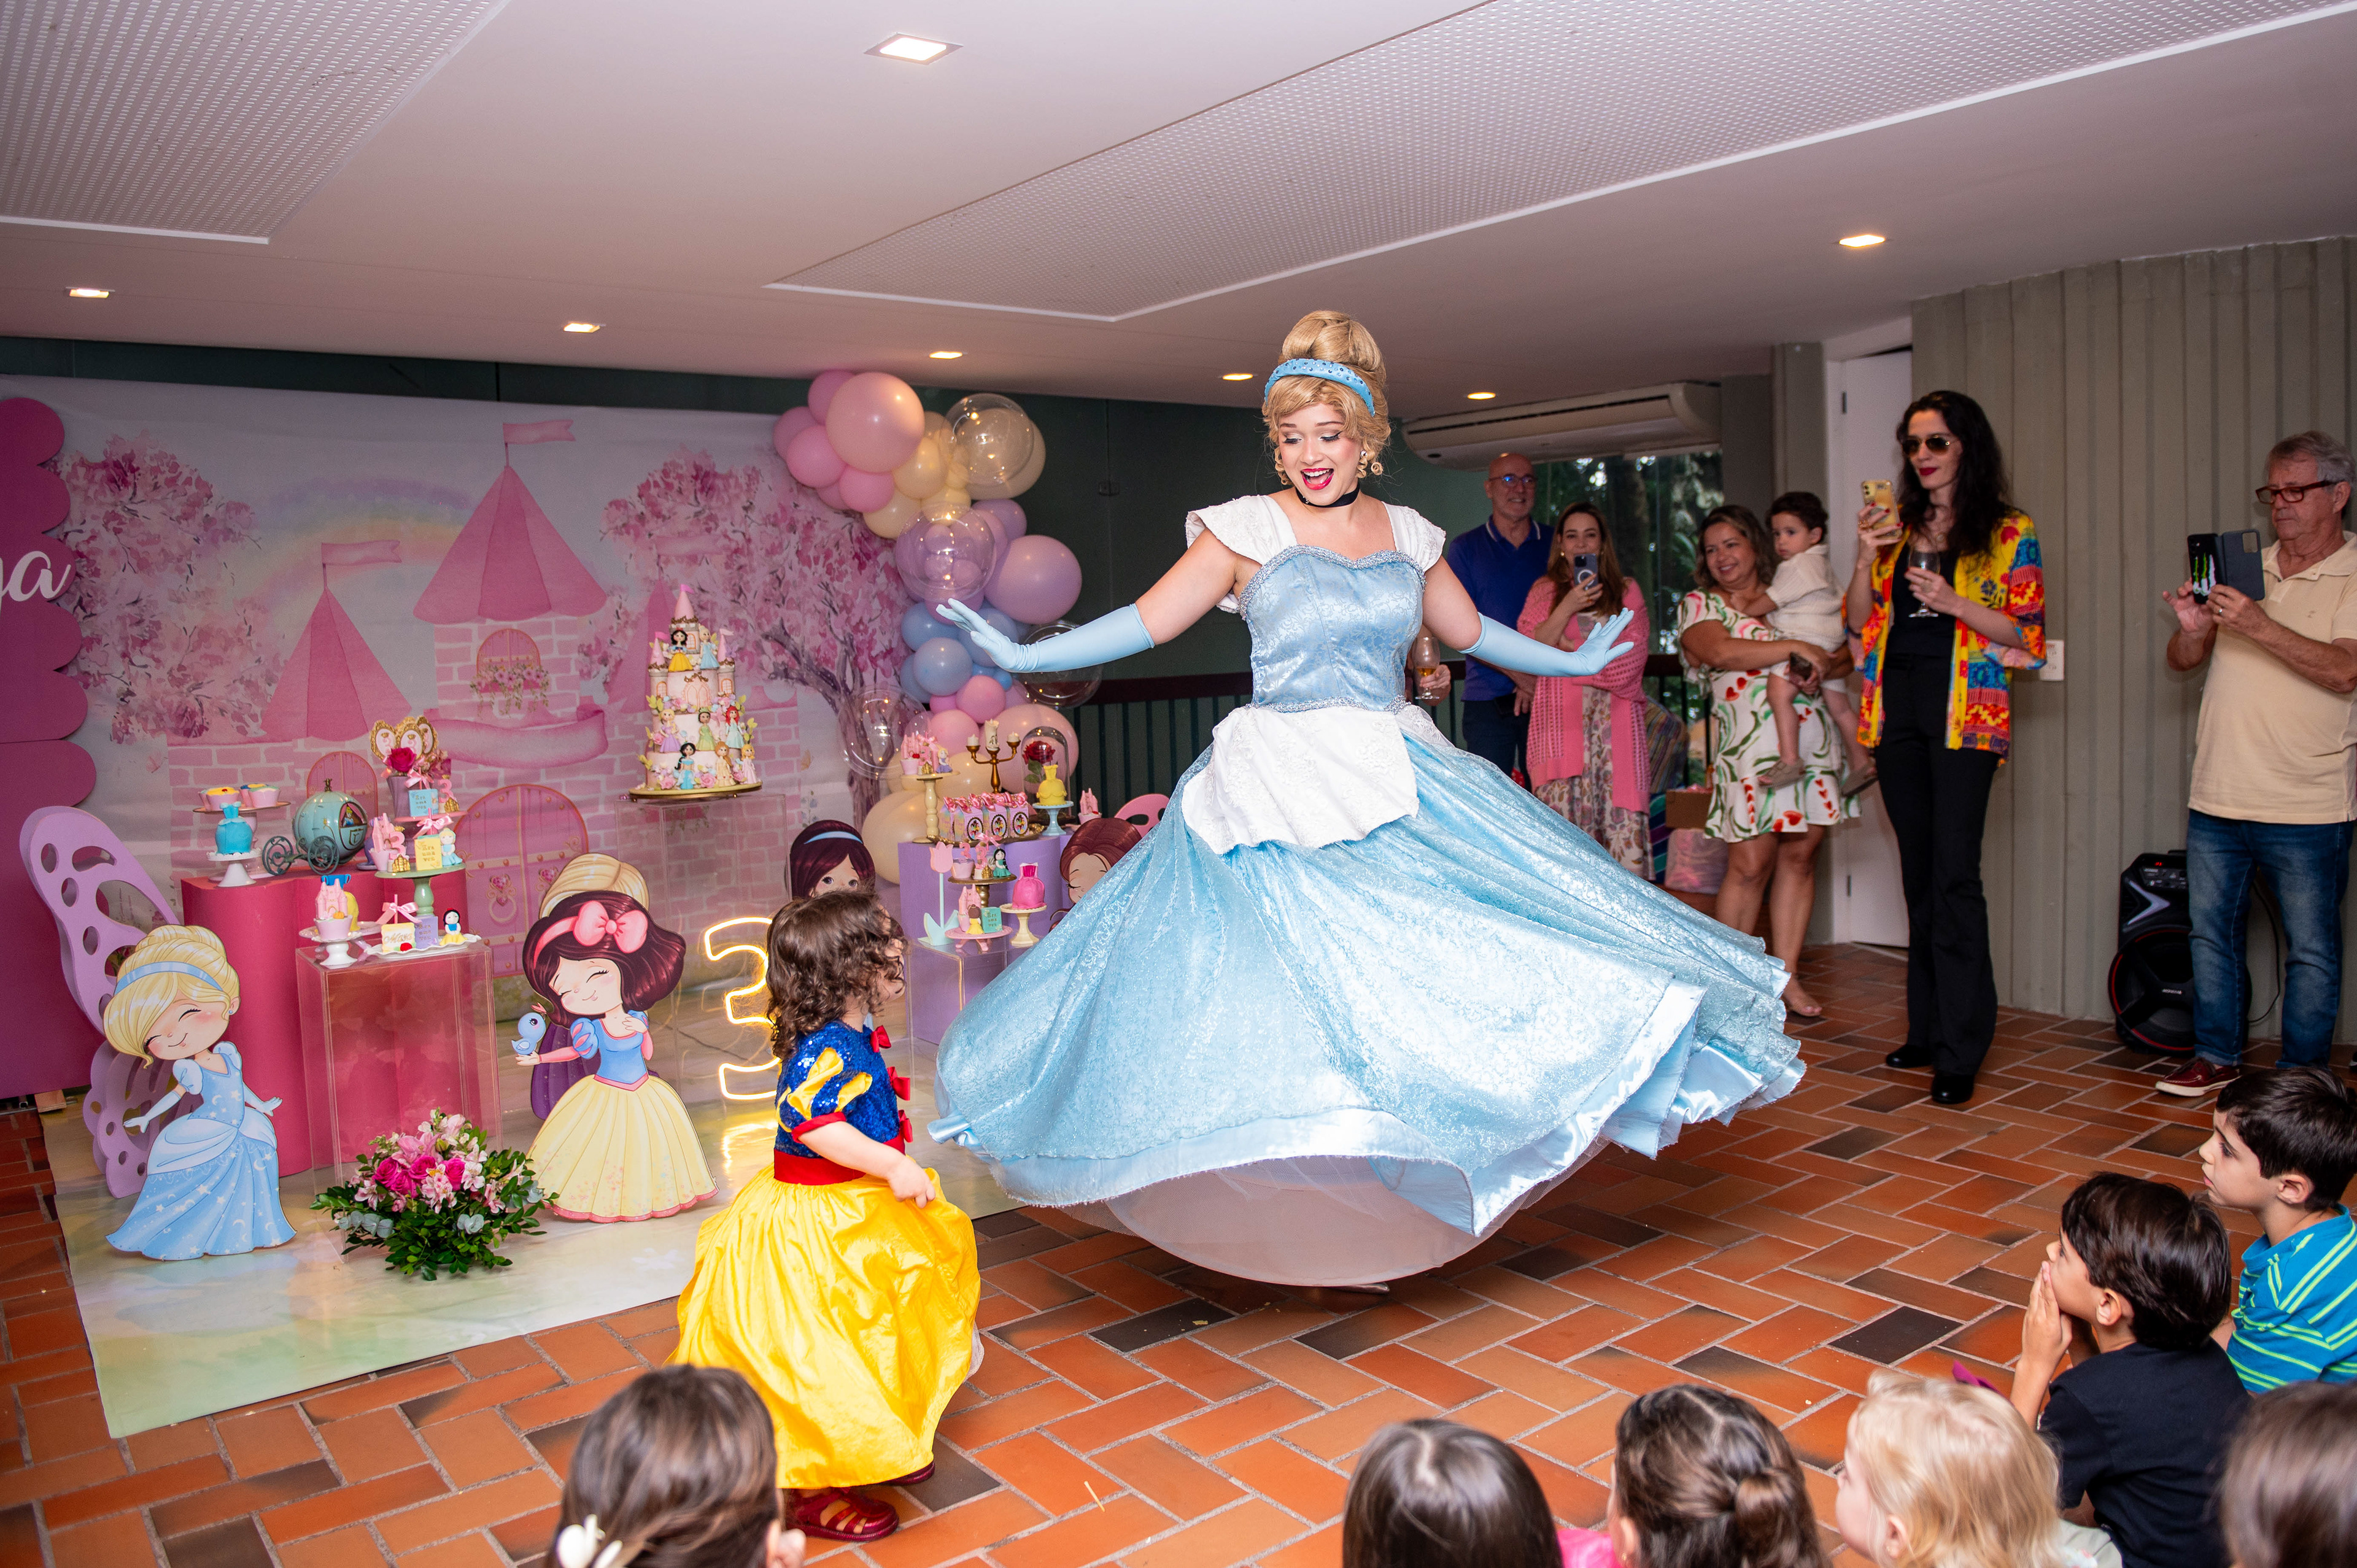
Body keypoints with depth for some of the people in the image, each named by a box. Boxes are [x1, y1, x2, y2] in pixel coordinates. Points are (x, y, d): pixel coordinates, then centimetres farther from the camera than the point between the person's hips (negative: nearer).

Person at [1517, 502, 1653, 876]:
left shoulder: (1627, 590, 15)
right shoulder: (1544, 591, 14)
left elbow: (1629, 660, 3)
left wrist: (1567, 648, -1)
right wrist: (1568, 608, -9)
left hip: (1615, 719, 1)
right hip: (1561, 718, 0)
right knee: (1563, 813, -9)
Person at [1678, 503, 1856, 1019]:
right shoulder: (1700, 605, 6)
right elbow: (1721, 652, -14)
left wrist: (1828, 662, -7)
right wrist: (1795, 648, -14)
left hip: (1812, 741, 4)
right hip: (1749, 743, -4)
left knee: (1800, 857, 4)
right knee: (1750, 865, -6)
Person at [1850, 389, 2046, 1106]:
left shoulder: (2008, 532, 2)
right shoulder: (1897, 527, 14)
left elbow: (2028, 633, -2)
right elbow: (1859, 619, 10)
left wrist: (1954, 603, -16)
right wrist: (1867, 556, -5)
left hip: (1963, 708, -5)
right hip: (1897, 703, 5)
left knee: (1953, 875, -11)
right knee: (1919, 873, 11)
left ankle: (1960, 1052, -6)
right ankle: (1927, 1029, 20)